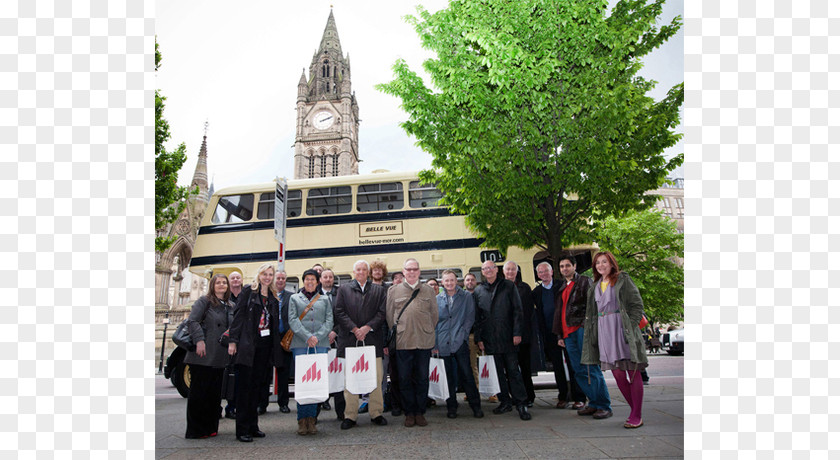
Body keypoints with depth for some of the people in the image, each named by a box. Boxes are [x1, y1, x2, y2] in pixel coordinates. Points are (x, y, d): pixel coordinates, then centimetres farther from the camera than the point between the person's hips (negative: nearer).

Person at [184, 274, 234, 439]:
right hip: (202, 357, -6)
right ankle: (195, 430, 8)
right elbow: (192, 321, -10)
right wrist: (199, 340, -19)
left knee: (215, 393, 8)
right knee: (199, 392, 0)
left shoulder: (229, 306, 17)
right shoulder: (204, 301, 0)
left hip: (219, 358, 6)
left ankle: (210, 428, 17)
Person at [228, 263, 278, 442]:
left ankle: (252, 426, 17)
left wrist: (275, 343, 8)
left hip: (264, 345, 5)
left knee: (257, 384, 9)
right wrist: (233, 340, -12)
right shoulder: (248, 291, 0)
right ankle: (242, 429, 2)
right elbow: (238, 315, -6)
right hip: (247, 344, -5)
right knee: (245, 385, -3)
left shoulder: (273, 297, 15)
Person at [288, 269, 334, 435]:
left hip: (321, 344, 1)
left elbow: (329, 321, 8)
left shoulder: (324, 300, 18)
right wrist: (307, 336, -11)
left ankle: (311, 418, 3)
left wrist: (317, 337, -8)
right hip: (300, 344, -1)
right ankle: (302, 419, 3)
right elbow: (293, 320, 3)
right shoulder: (294, 298, 15)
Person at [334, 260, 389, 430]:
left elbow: (382, 313, 4)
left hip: (372, 339, 1)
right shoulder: (344, 289, 11)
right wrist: (354, 329, -9)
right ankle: (350, 416, 10)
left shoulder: (378, 290, 13)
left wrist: (367, 327, -10)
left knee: (376, 379, 2)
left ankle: (376, 414, 12)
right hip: (349, 340, -1)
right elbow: (339, 312, 2)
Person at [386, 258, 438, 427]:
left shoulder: (429, 290, 9)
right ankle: (409, 412, 17)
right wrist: (396, 333, 6)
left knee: (422, 378, 7)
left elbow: (434, 315, 12)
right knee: (405, 379, 5)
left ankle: (420, 412, 19)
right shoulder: (394, 291, 7)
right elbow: (389, 315, 9)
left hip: (424, 342, 1)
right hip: (402, 342, 0)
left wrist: (429, 333, 9)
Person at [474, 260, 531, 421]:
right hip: (490, 339, 2)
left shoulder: (508, 286, 4)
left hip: (508, 337, -2)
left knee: (513, 370, -2)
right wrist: (479, 338, 2)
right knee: (499, 371, 8)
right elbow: (476, 317, 8)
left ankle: (521, 404, 4)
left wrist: (517, 333, -8)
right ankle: (505, 401, 18)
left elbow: (517, 310, 0)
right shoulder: (478, 291, 8)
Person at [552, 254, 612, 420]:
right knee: (579, 371, 5)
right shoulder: (561, 287, 21)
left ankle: (604, 406, -1)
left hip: (582, 329, -6)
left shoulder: (585, 281, 4)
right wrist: (559, 335, 17)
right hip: (568, 333, 6)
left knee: (591, 369, -8)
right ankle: (594, 404, 13)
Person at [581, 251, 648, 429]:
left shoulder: (623, 280, 1)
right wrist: (590, 328, 11)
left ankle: (636, 416, 4)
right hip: (604, 333, 5)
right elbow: (592, 313, 21)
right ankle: (635, 409, 19)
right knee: (617, 374, 5)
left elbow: (637, 305, -3)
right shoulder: (595, 286, 17)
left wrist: (629, 327, -11)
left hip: (623, 331, -5)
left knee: (633, 372, -2)